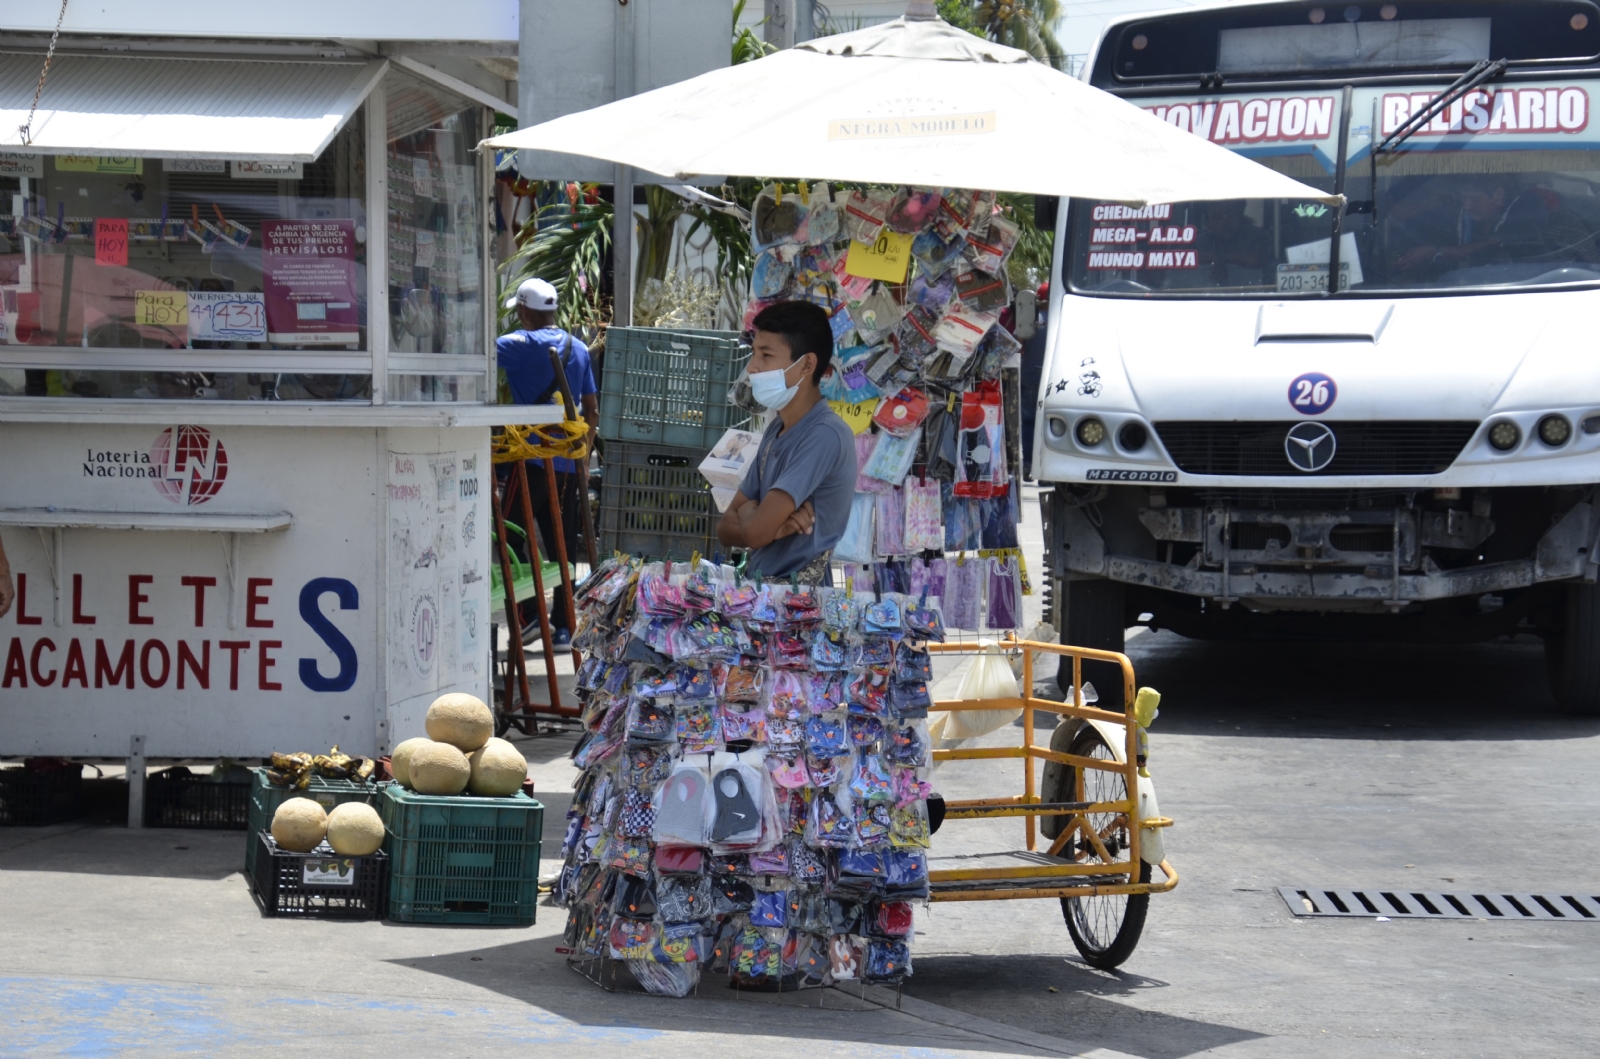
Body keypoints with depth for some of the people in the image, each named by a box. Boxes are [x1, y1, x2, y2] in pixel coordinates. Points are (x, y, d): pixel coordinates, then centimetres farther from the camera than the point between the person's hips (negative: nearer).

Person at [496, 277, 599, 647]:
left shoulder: (519, 344, -7)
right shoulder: (578, 348, 12)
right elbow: (592, 410, 16)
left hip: (531, 459, -6)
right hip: (568, 463, 6)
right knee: (563, 545, 9)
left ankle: (528, 614, -7)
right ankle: (564, 626, 12)